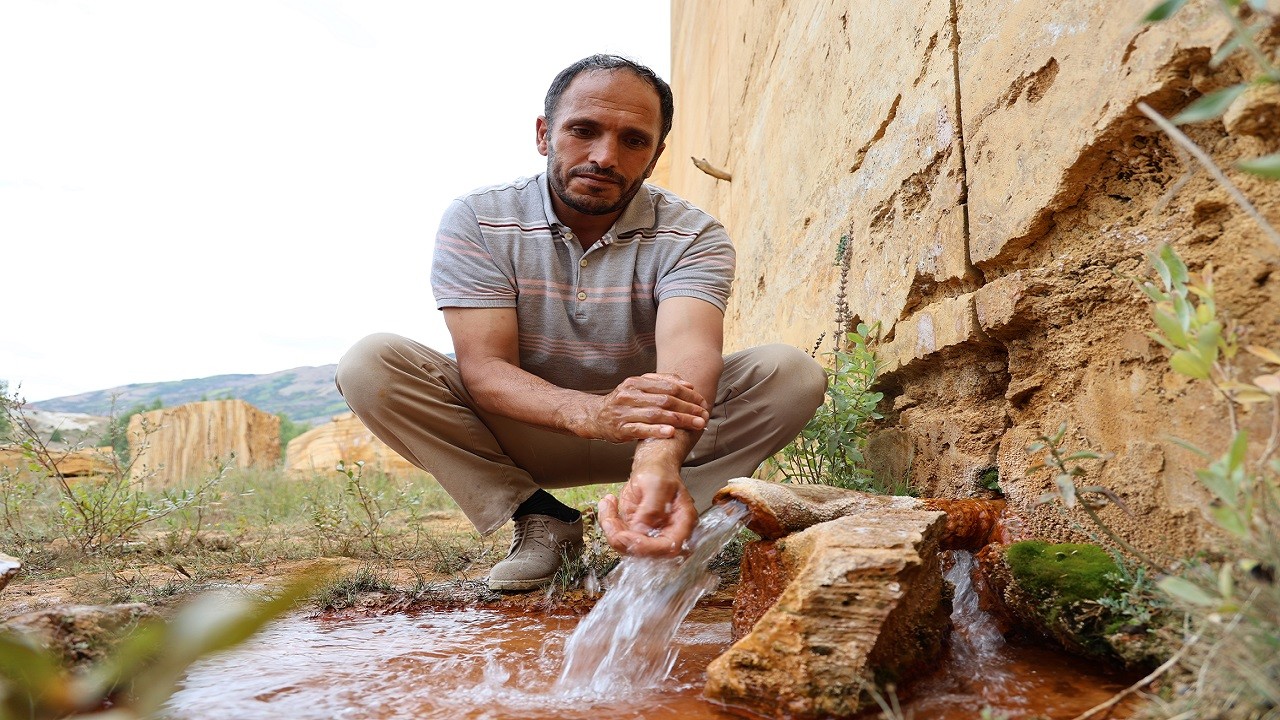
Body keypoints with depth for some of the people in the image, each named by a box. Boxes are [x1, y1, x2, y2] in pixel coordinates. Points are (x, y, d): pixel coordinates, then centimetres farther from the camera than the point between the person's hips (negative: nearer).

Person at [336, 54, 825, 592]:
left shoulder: (693, 237, -14)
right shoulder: (476, 222, -13)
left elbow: (689, 351, -34)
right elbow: (483, 368, -24)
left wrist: (659, 464, -58)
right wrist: (590, 412, -46)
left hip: (655, 435, 0)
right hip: (521, 433, 1)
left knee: (792, 373, -21)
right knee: (370, 364, -23)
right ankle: (541, 522, -12)